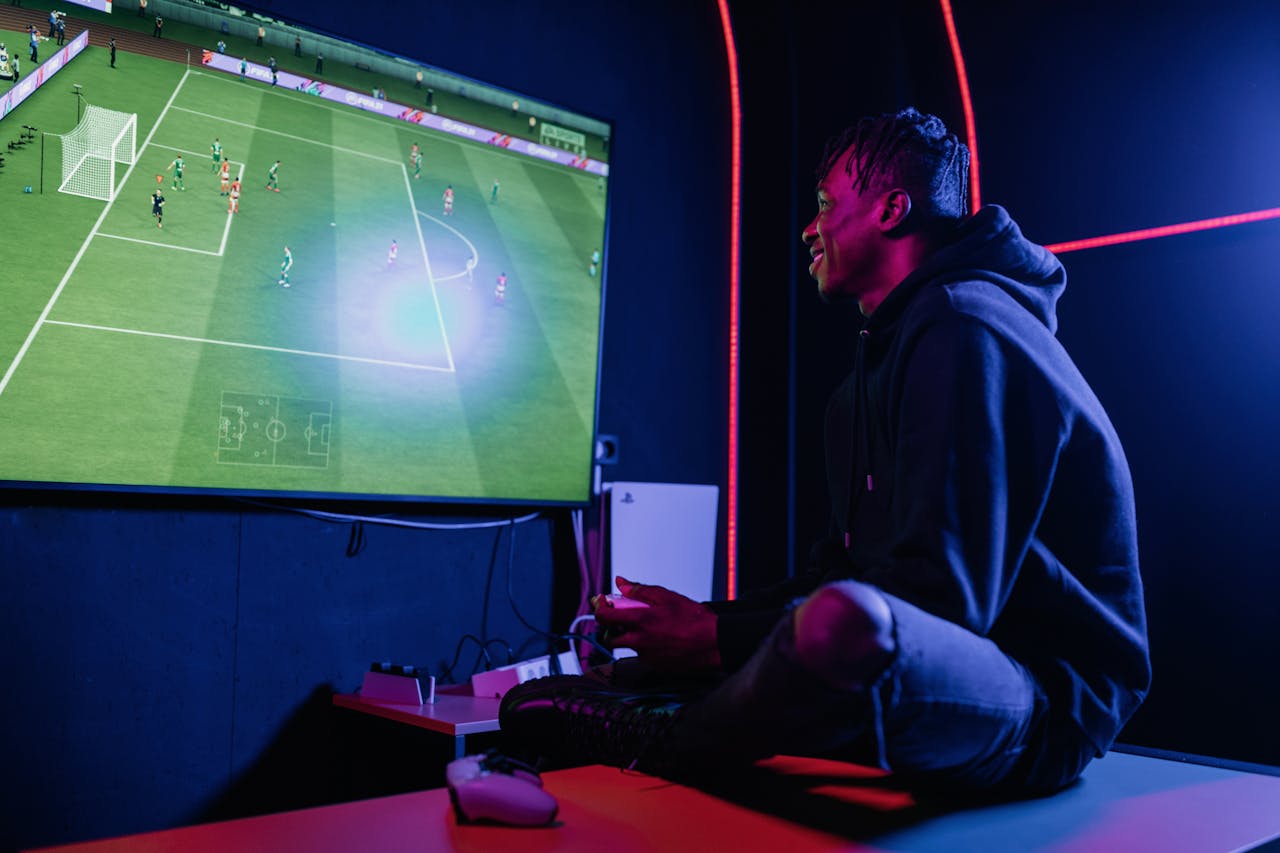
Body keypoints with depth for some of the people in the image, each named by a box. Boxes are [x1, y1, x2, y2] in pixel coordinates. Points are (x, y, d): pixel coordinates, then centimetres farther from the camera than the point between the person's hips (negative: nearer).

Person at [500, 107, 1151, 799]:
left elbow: (940, 599, -25)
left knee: (843, 619, -38)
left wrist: (719, 638, -19)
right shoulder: (889, 351, 17)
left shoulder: (965, 328, -17)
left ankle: (657, 742, -12)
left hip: (1045, 704, -10)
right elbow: (848, 565, 15)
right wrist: (704, 619, 4)